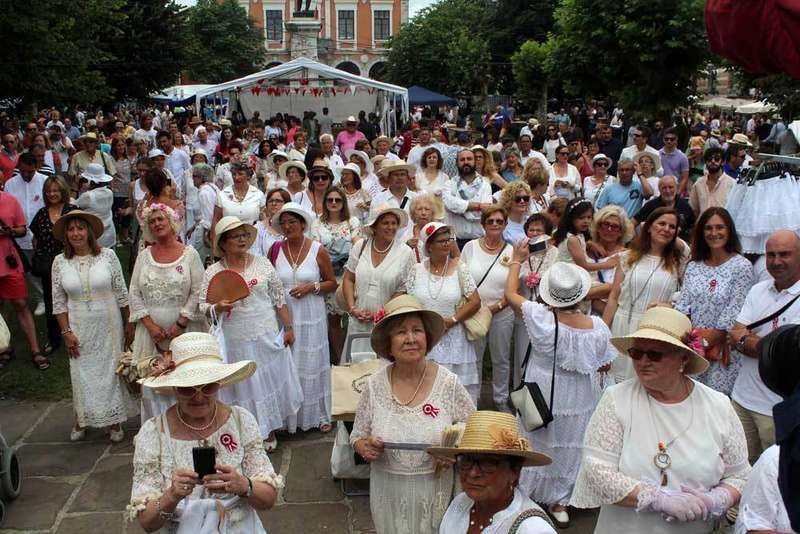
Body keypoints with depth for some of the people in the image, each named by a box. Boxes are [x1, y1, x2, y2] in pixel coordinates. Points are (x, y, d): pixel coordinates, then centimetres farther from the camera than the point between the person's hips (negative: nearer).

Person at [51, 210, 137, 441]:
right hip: (79, 327, 1)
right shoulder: (60, 262, -2)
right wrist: (66, 332, -4)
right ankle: (82, 419, 29)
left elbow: (121, 294, -2)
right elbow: (59, 302, 2)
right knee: (81, 372, 9)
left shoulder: (108, 255, -7)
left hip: (108, 325, -1)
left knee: (111, 369, 8)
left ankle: (114, 420, 24)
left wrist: (128, 324, 0)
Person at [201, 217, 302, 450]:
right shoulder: (213, 272, -2)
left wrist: (288, 327, 3)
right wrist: (218, 308, -21)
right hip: (234, 342, -1)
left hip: (266, 337, 1)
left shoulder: (262, 263, 0)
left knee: (268, 380, 9)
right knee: (242, 385, 8)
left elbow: (279, 299, 4)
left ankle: (269, 431, 26)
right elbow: (203, 306, 0)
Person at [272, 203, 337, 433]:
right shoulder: (276, 250, 0)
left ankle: (319, 414, 25)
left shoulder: (318, 251, -5)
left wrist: (312, 287, -15)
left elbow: (332, 283, 2)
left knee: (312, 363, 8)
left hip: (311, 317, -1)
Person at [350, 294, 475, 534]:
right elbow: (357, 436, 4)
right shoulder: (374, 386, -7)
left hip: (434, 490, -1)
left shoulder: (448, 383, -11)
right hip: (388, 491, 1)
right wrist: (365, 447, -17)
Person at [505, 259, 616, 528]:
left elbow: (510, 293, -11)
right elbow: (604, 365, -6)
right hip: (580, 401, 2)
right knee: (568, 446, 21)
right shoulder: (597, 327, -21)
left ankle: (524, 493, 37)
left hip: (542, 396, -1)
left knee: (538, 442, 19)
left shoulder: (540, 318, -26)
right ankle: (559, 501, 37)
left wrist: (517, 260, 1)